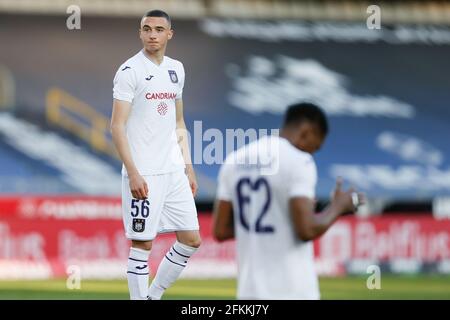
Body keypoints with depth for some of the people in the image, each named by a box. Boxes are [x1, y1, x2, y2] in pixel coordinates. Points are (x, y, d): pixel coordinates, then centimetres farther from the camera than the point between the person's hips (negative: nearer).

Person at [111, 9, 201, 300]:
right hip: (143, 174, -7)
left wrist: (188, 167, 15)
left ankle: (154, 295, 20)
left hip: (174, 170, 7)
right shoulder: (130, 71, -8)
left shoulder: (176, 69, 13)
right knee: (142, 243, -3)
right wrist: (133, 173, -19)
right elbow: (117, 126, -12)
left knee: (191, 240, 7)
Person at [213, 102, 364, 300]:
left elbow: (220, 231, 11)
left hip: (249, 289, 7)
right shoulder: (299, 161, -10)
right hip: (292, 291, -7)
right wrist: (338, 206, -1)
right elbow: (307, 230, -17)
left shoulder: (234, 160, 11)